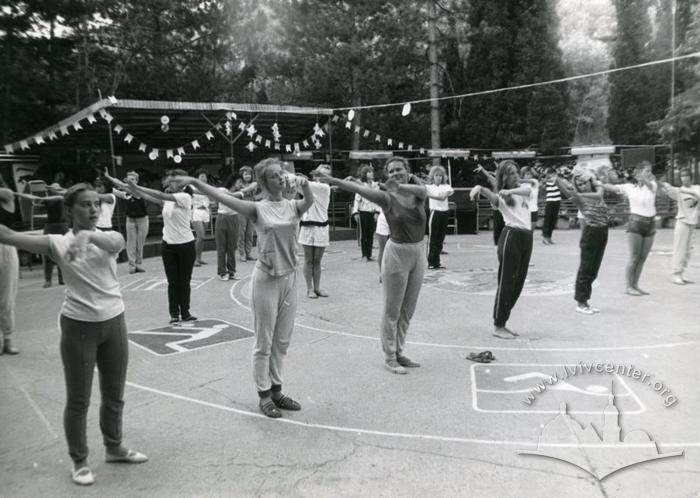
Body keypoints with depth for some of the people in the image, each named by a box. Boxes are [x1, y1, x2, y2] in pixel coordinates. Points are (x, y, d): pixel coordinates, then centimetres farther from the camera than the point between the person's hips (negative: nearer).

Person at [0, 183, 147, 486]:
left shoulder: (109, 236, -1)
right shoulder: (58, 243, -5)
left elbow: (116, 243, -26)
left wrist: (88, 235, -44)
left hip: (114, 322, 3)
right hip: (78, 326, -2)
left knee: (114, 395, 17)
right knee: (78, 400, 7)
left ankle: (114, 448, 38)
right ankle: (79, 461, 27)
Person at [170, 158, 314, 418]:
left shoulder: (293, 206, 2)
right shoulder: (258, 209, -6)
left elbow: (310, 201, -19)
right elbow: (223, 197, -16)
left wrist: (305, 185, -39)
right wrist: (195, 182, -25)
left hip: (289, 277, 4)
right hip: (266, 279, -4)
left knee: (282, 341, 15)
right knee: (264, 341, 6)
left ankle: (276, 390, 30)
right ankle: (264, 395, 20)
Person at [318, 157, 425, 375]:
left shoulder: (418, 194, 0)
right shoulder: (387, 198, -9)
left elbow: (422, 189, -24)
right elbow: (359, 189, -21)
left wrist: (401, 187, -40)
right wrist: (333, 180, -32)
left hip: (418, 254, 5)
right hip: (397, 253, -5)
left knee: (408, 310, 14)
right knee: (392, 310, 3)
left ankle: (399, 352, 28)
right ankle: (389, 357, 15)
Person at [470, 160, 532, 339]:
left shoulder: (524, 188, 13)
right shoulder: (501, 196, 1)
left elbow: (527, 190, -11)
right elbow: (493, 198, -23)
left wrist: (510, 191, -32)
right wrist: (479, 188, -46)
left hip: (527, 237, 6)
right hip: (511, 236, -6)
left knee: (518, 283, 10)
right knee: (506, 283, -4)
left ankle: (503, 323, 20)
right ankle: (497, 326, 5)